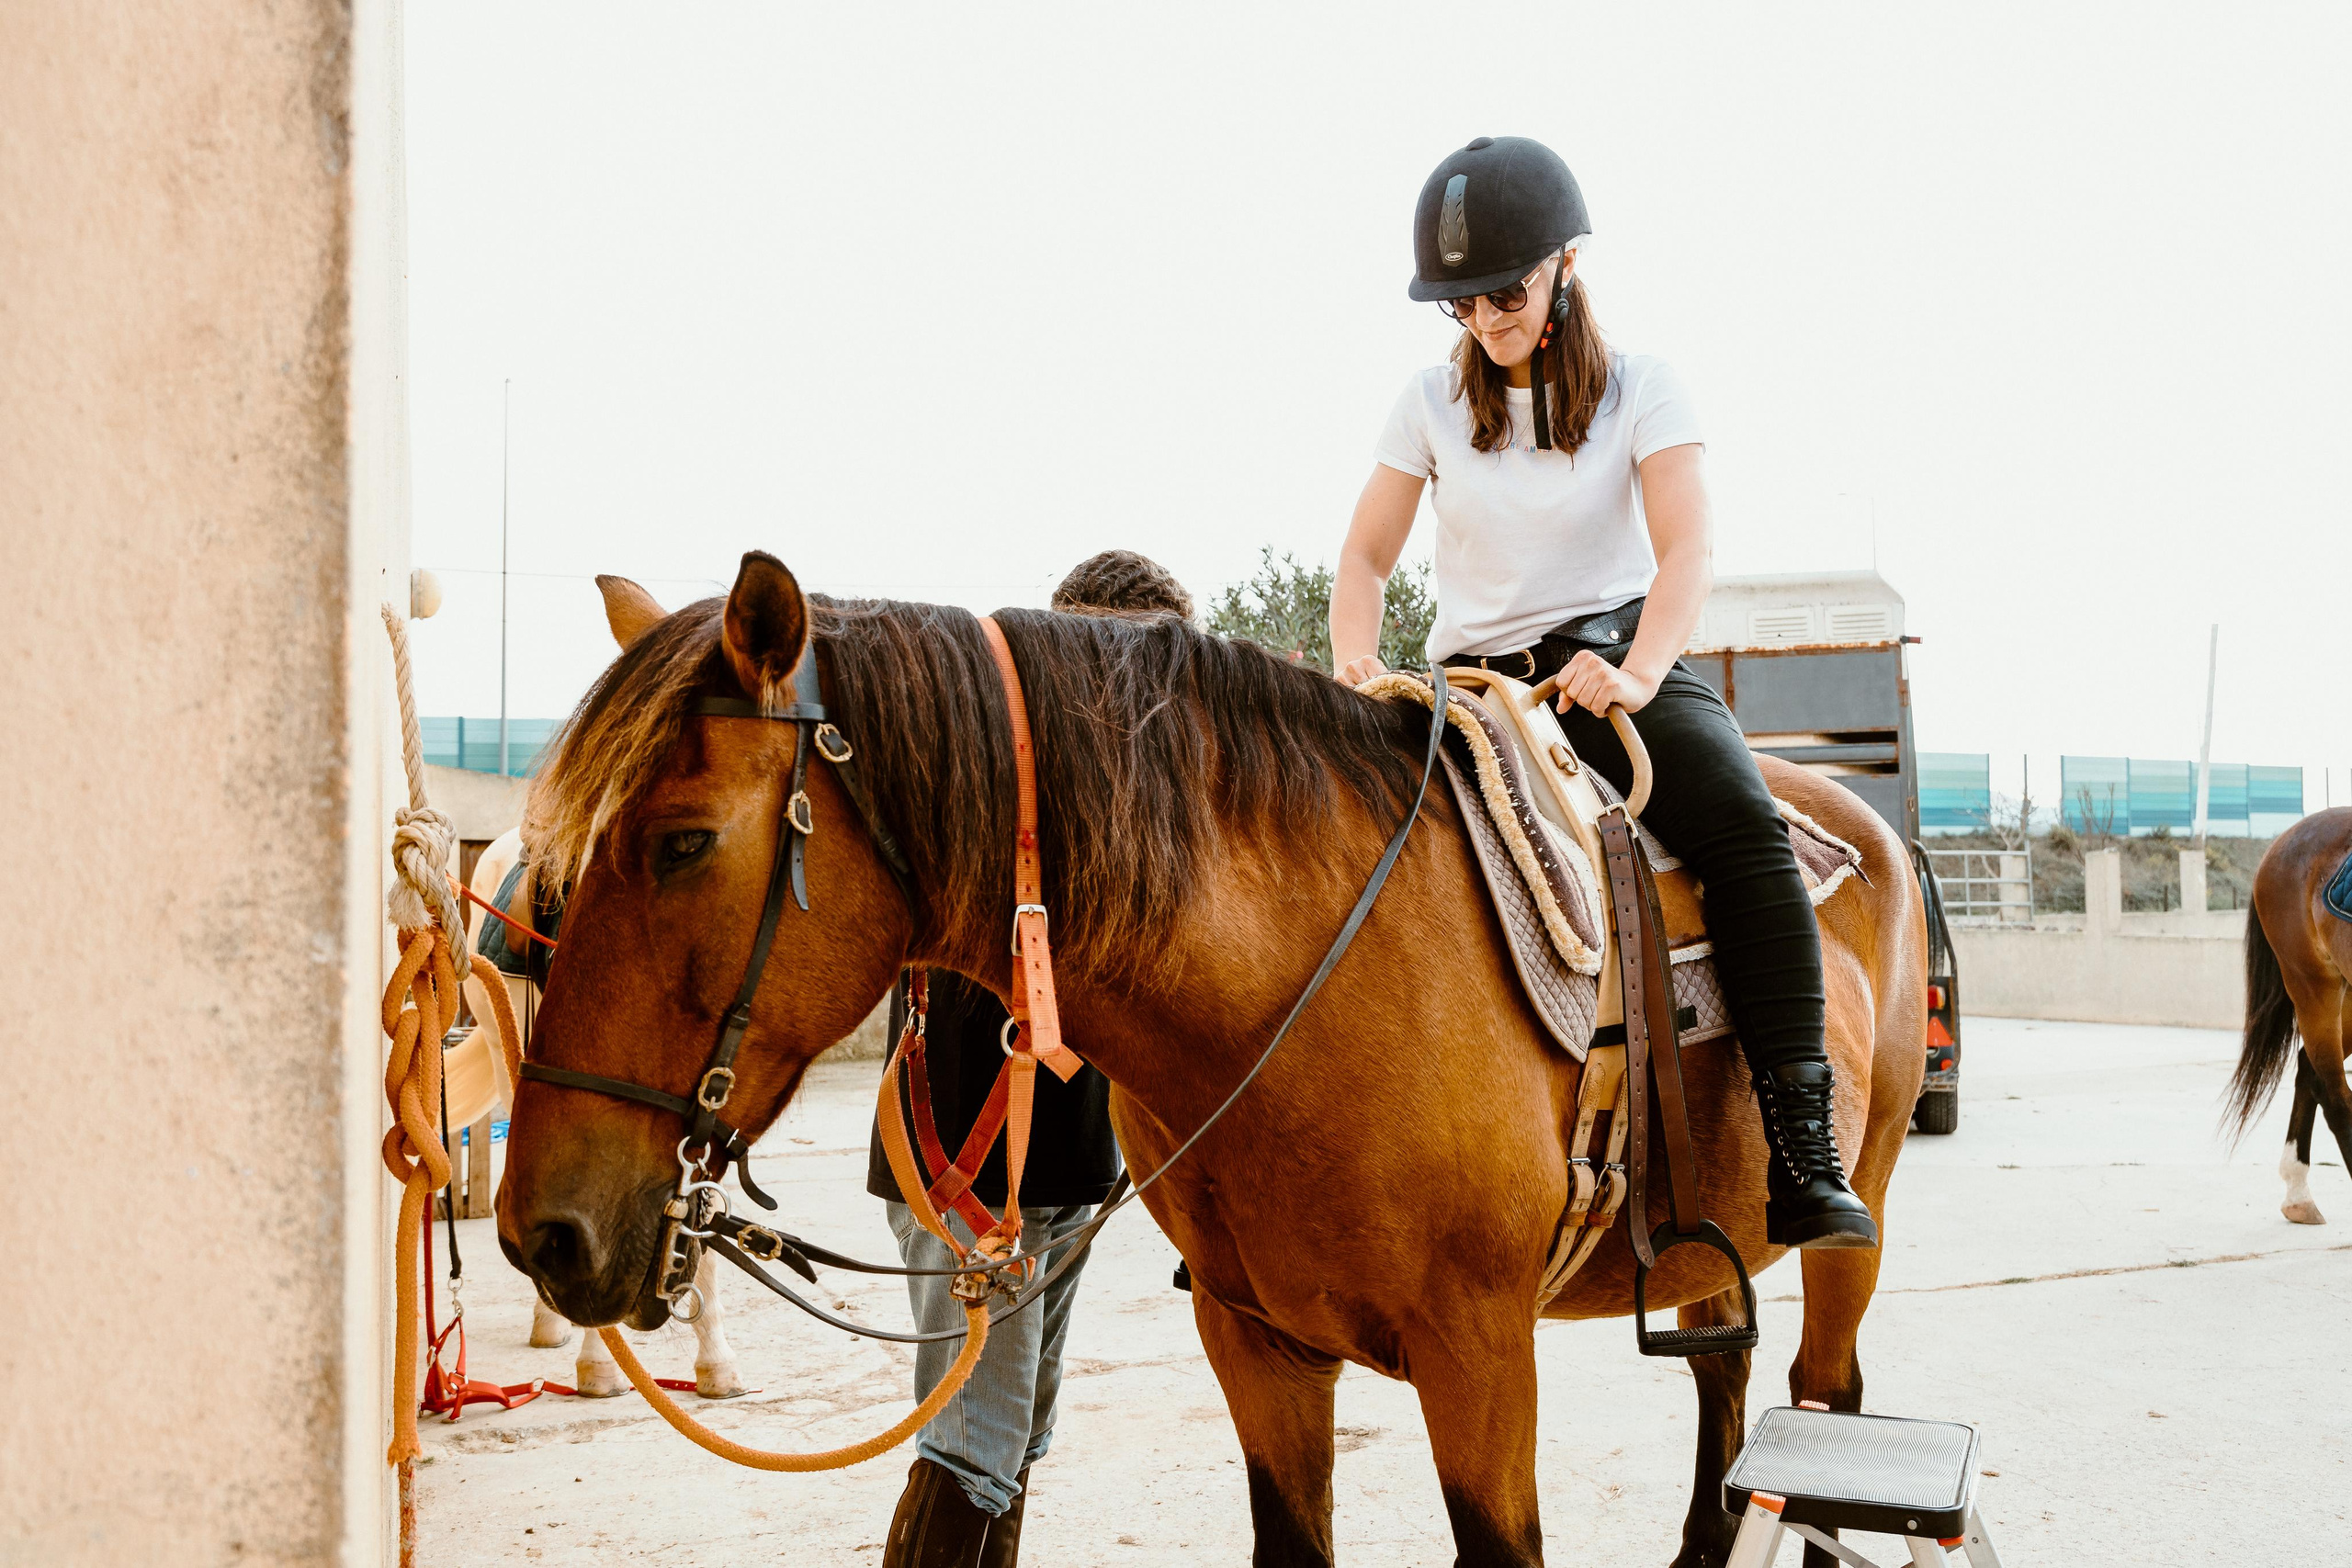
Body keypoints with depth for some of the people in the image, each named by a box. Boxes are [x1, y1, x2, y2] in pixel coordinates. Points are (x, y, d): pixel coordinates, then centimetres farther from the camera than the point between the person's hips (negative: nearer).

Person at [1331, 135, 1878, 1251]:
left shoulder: (1641, 391, 2)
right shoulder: (1431, 405, 9)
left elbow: (1688, 552, -10)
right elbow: (1366, 554, 7)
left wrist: (1638, 673, -31)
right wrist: (1357, 661, -16)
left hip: (1617, 662, -2)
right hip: (1470, 681, 2)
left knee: (1743, 824, -31)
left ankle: (1801, 1156, -31)